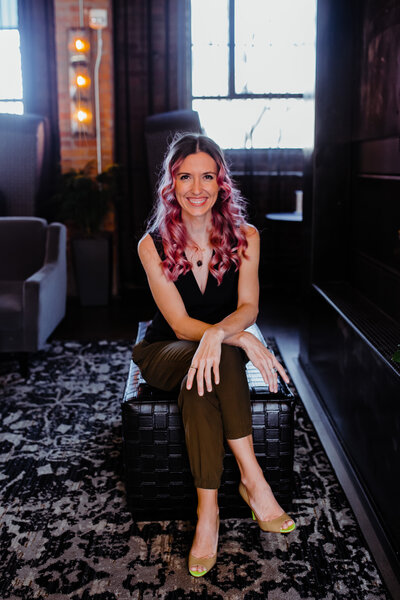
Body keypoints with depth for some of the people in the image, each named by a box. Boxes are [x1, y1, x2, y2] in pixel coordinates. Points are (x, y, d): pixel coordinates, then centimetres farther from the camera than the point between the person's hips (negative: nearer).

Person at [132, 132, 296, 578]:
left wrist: (217, 332, -40)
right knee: (213, 361, -36)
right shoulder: (153, 245, -11)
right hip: (165, 352, -1)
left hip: (225, 352, 1)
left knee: (200, 383, -35)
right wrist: (241, 339, -33)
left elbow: (248, 307, -16)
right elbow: (180, 323, -17)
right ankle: (253, 480, -28)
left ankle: (207, 511, -27)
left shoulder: (245, 237, -6)